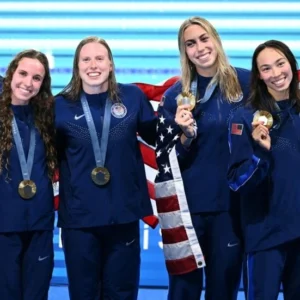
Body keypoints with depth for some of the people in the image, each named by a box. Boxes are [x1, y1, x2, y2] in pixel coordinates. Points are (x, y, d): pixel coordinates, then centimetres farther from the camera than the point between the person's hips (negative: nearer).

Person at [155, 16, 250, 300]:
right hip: (189, 205, -1)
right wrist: (185, 134, -18)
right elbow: (166, 159, 0)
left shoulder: (245, 82, -1)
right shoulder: (175, 96, -2)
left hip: (233, 203, 1)